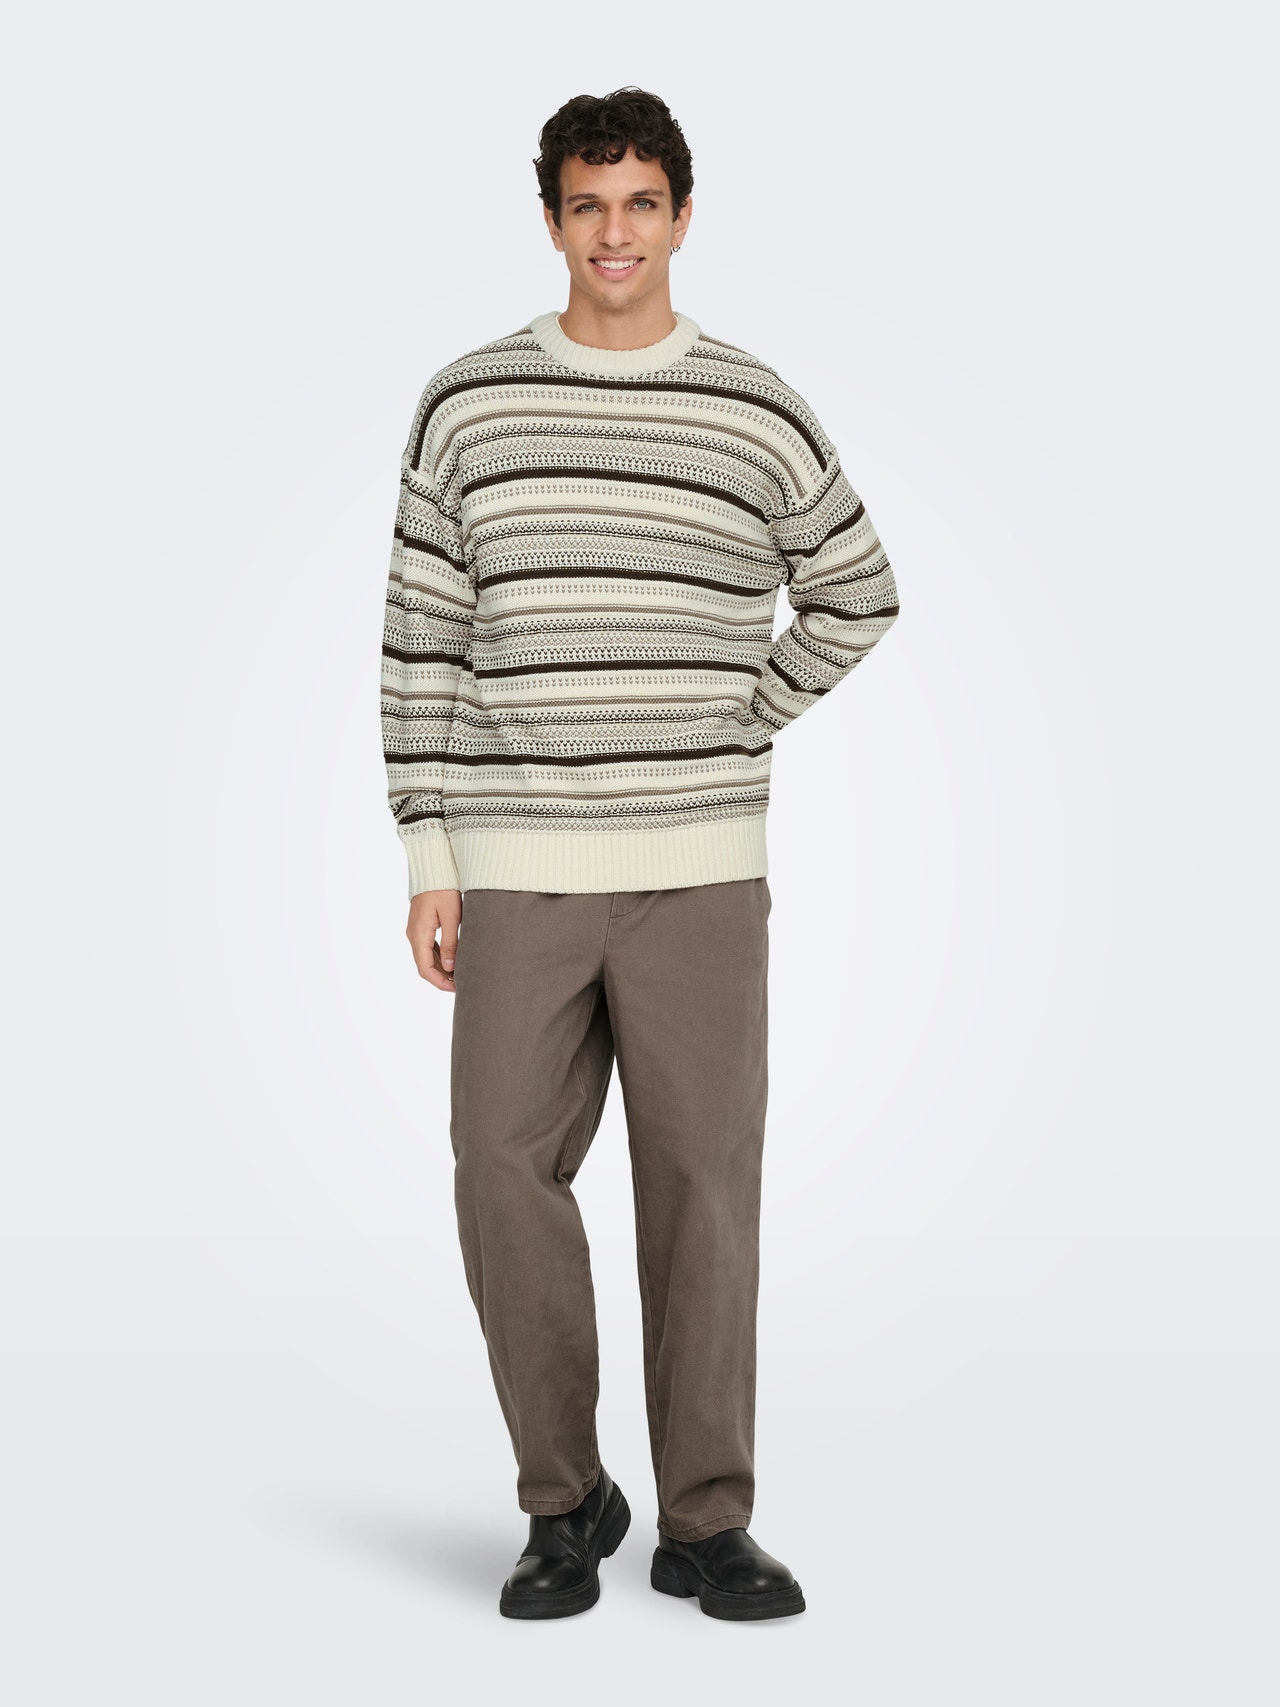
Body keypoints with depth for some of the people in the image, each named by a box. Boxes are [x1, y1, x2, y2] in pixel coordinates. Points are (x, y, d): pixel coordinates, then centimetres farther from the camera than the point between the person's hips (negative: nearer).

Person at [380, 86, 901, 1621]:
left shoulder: (761, 419, 4)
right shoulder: (468, 405, 5)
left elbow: (855, 595, 20)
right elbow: (423, 641, 5)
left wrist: (737, 731, 8)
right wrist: (429, 858, -1)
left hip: (701, 873, 0)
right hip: (520, 870, 1)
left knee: (703, 1182, -2)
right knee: (506, 1174, -5)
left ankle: (706, 1526, 10)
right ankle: (566, 1506, 13)